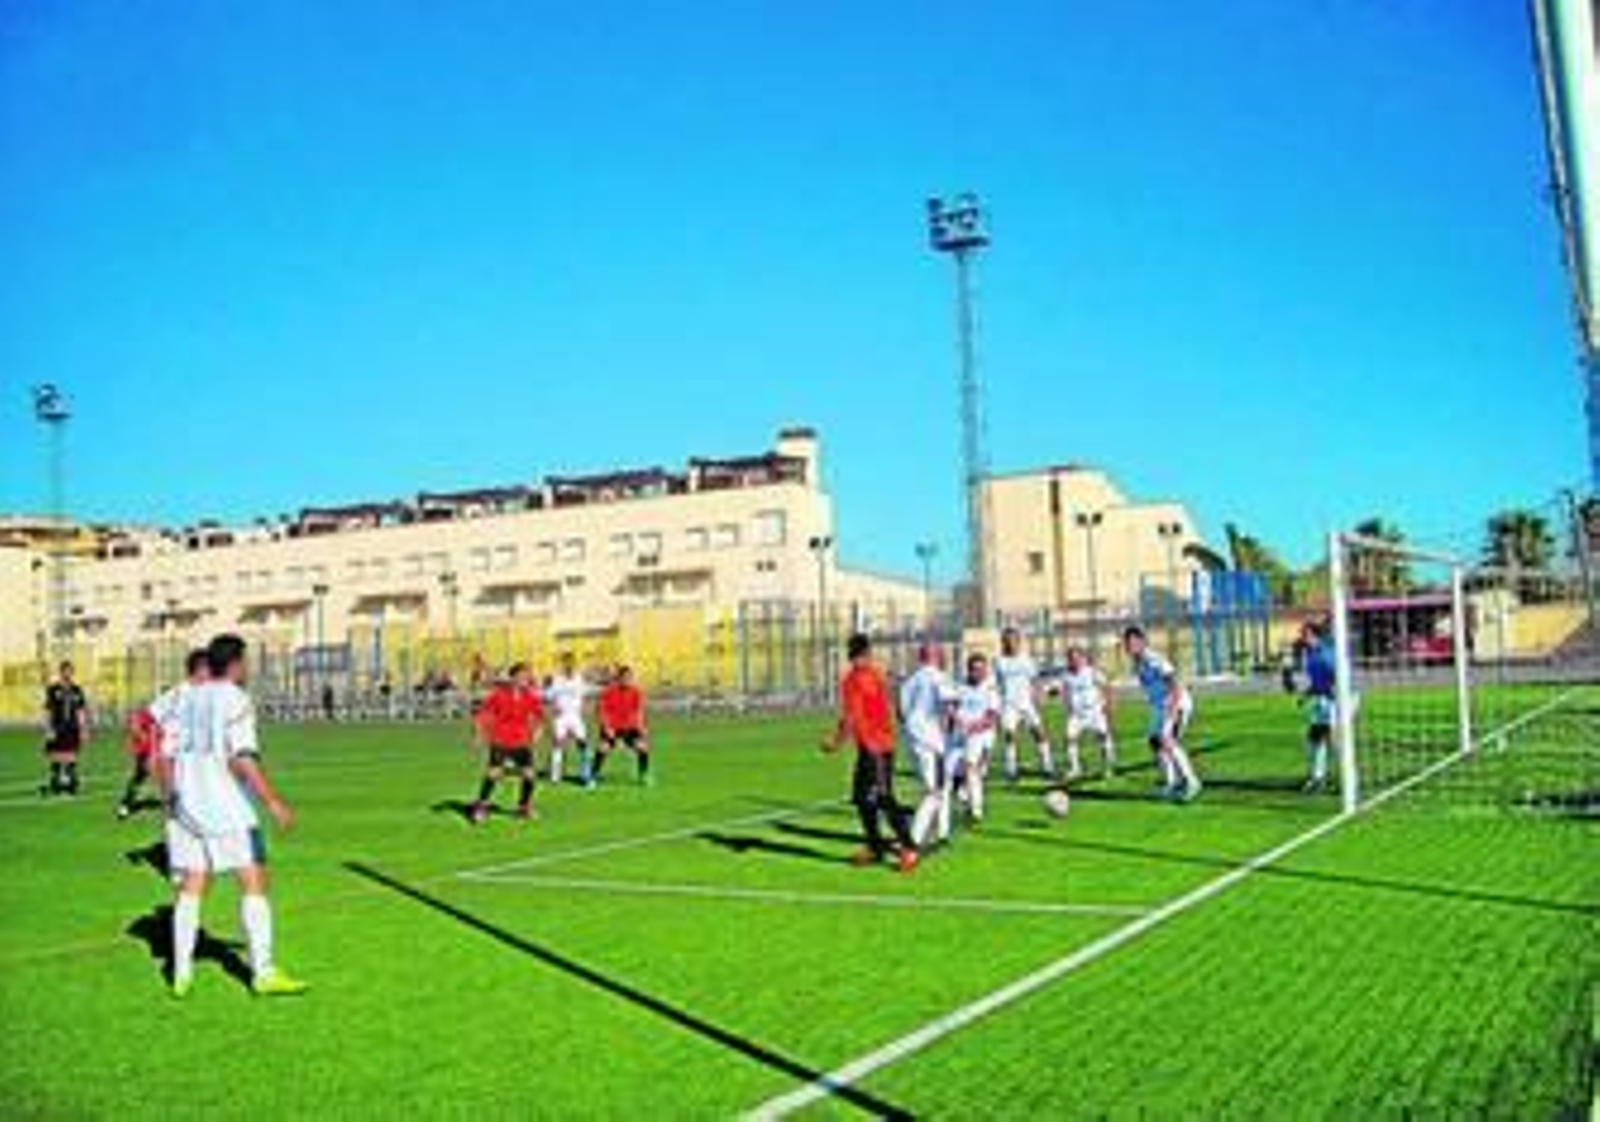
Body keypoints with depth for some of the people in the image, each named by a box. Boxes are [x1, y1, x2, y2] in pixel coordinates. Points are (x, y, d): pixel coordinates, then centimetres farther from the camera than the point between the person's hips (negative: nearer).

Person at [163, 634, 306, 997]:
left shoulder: (186, 698, 12)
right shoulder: (235, 700, -10)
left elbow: (166, 754, 14)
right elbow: (242, 758, -20)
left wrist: (172, 799, 26)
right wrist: (273, 802, -20)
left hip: (186, 806, 7)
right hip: (226, 804, -7)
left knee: (191, 889, 12)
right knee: (254, 882, -3)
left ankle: (181, 974, 14)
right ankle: (264, 972, -5)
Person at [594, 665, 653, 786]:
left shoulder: (637, 692, -6)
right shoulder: (609, 691, -13)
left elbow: (639, 711, -2)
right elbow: (602, 711, -10)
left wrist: (641, 727, -15)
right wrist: (607, 727, -20)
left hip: (630, 727, 3)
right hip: (611, 727, -3)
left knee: (643, 747, -10)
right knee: (604, 749, -20)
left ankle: (644, 776, 7)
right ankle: (594, 776, -4)